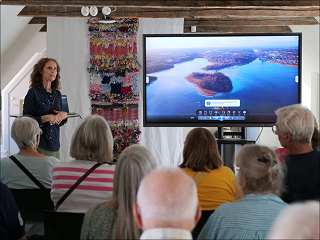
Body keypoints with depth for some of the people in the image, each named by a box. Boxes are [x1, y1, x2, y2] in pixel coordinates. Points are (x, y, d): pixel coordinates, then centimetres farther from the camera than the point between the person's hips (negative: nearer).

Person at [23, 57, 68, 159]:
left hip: (54, 144, 5)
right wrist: (46, 118, -20)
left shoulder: (57, 94, 12)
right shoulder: (33, 92, -5)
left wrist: (64, 115, -2)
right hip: (38, 144, -5)